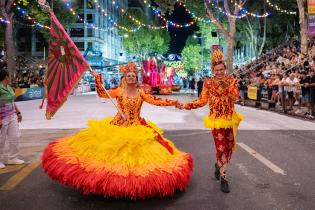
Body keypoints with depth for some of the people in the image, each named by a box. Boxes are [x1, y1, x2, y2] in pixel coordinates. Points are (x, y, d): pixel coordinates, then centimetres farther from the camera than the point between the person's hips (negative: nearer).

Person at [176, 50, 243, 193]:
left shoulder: (232, 81, 0)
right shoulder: (208, 83, -4)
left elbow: (235, 97, -13)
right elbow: (202, 101, -7)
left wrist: (226, 86, -24)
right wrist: (186, 106, -16)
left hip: (230, 119, 3)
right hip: (216, 119, -3)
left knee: (230, 146, 15)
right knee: (221, 147, -3)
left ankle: (218, 165, 43)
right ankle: (223, 178, 9)